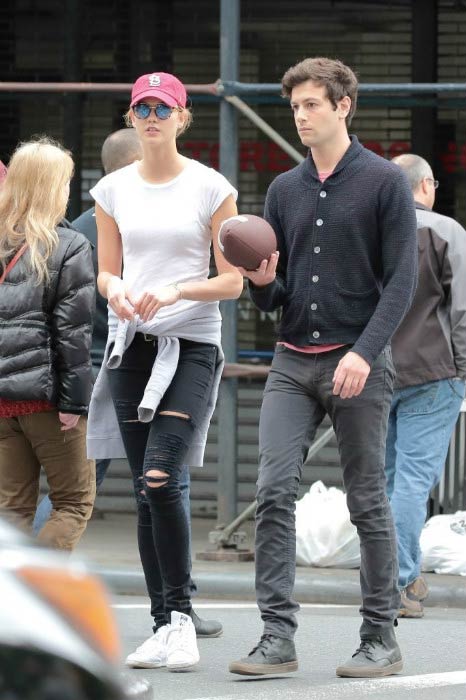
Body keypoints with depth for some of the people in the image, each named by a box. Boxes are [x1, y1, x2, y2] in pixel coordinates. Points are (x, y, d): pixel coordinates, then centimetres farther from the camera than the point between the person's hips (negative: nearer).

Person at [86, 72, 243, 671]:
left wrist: (176, 290, -18)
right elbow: (106, 271, 14)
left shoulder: (211, 188, -1)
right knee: (146, 492, 3)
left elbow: (232, 281, -1)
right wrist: (116, 289, -9)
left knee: (160, 480, -19)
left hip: (192, 345, -4)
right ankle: (164, 627, 9)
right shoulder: (113, 190, 10)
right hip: (131, 346, 4)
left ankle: (180, 616, -8)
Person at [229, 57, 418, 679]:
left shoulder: (384, 182, -1)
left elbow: (402, 280, -7)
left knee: (367, 501, 1)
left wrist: (365, 353, -18)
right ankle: (278, 637, -10)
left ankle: (381, 638, 9)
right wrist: (262, 281, -7)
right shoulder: (284, 190, 14)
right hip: (293, 363, 4)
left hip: (359, 364, -4)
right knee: (274, 491, -9)